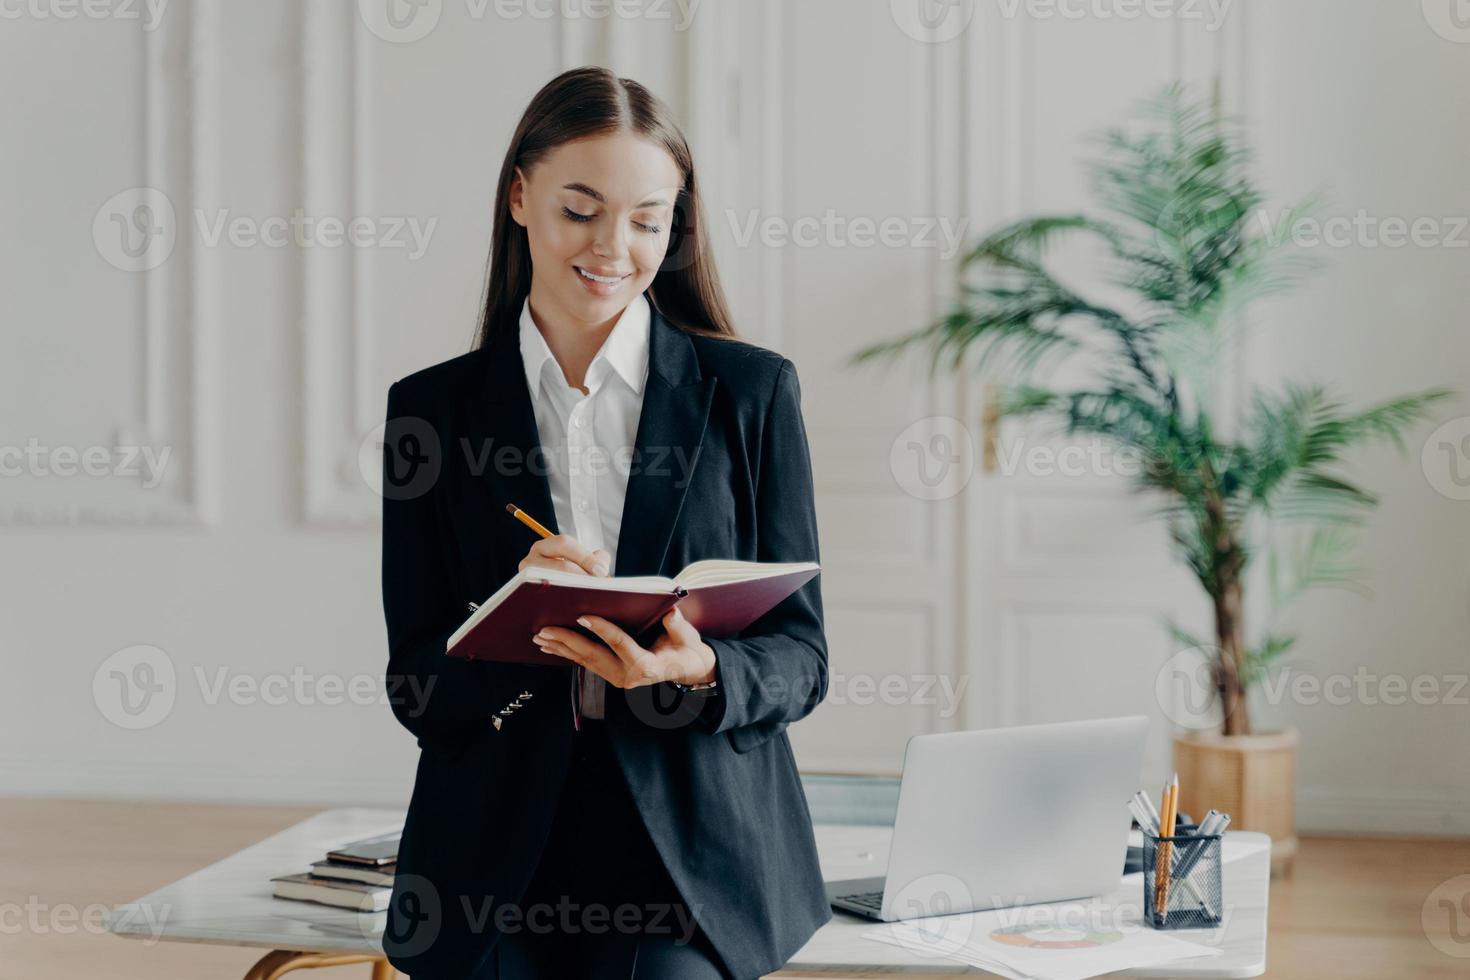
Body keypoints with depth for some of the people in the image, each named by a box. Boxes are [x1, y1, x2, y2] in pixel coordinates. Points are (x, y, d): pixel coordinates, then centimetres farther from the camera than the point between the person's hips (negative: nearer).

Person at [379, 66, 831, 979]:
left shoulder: (753, 391, 4)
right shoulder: (435, 408, 7)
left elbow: (800, 656, 4)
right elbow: (416, 689, 5)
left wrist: (698, 670, -18)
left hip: (695, 852, -1)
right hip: (497, 859, 1)